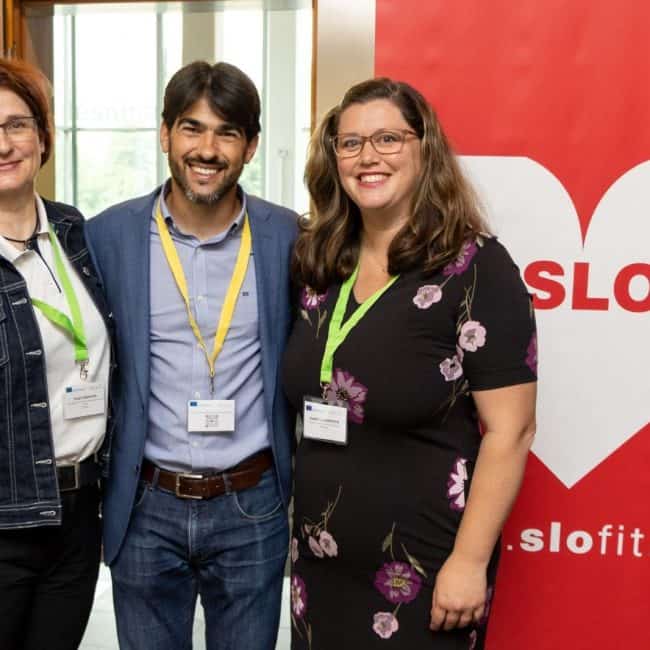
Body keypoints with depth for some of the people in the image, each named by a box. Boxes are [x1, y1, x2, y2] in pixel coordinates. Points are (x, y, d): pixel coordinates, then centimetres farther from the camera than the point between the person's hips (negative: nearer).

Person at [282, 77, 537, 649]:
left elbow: (509, 430, -15)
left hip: (423, 572, -5)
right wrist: (298, 530, 10)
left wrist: (470, 560, -16)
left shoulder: (477, 268, -13)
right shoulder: (319, 265, 4)